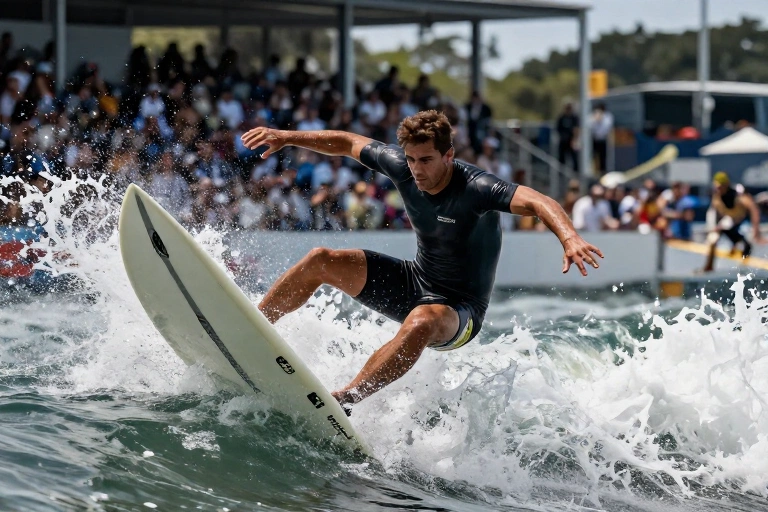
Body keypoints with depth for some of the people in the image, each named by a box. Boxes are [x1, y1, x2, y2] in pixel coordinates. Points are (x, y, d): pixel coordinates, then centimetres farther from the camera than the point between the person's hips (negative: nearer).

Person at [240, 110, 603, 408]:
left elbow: (537, 203, -41)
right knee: (320, 261, -5)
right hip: (414, 282, 7)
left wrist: (569, 238, -60)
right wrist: (286, 137, 4)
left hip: (459, 308, -7)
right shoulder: (401, 167, -9)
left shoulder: (474, 188, -27)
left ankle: (344, 400, -42)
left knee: (421, 323, -42)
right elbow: (347, 143, 7)